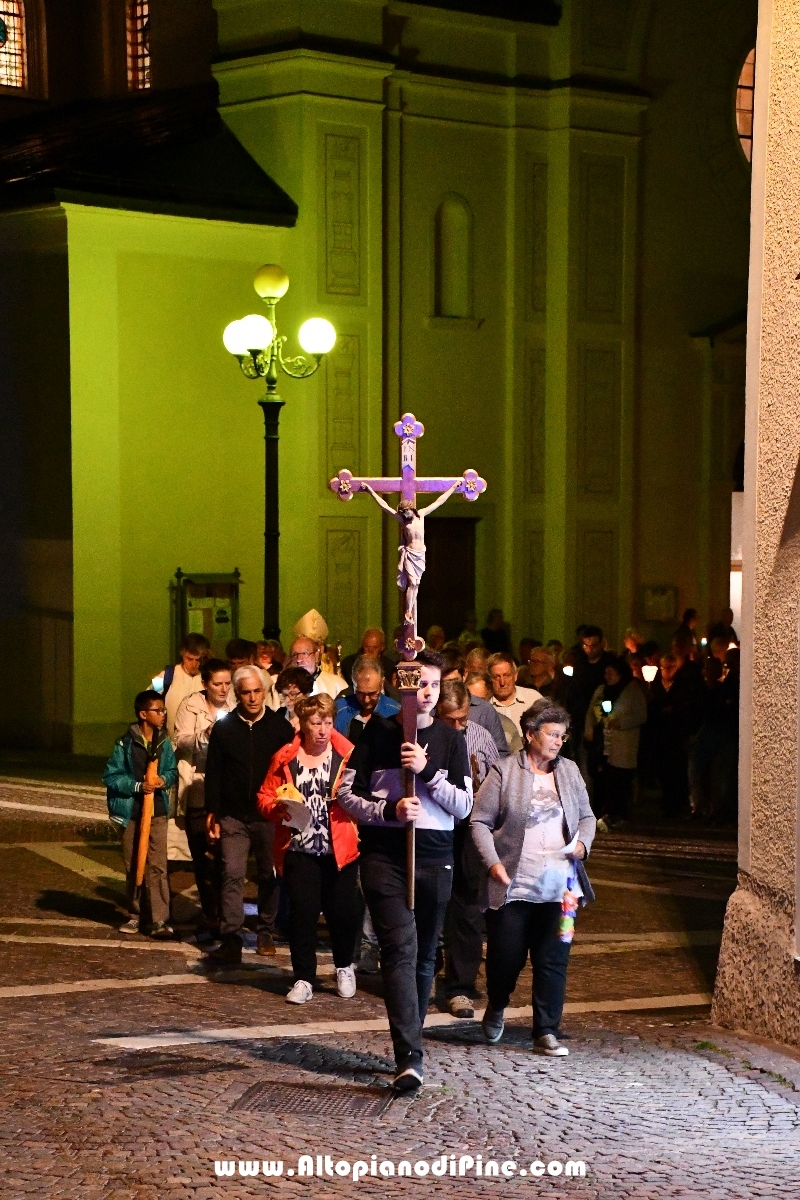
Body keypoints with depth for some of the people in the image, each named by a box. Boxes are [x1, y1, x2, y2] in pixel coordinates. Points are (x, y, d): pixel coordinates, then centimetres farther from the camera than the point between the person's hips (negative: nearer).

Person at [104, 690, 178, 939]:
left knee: (157, 866, -7)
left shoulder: (164, 742, 3)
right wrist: (138, 786, -19)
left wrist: (164, 779, -10)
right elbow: (111, 776, -7)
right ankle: (135, 915, 23)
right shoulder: (125, 743, -7)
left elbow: (172, 771, 13)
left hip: (157, 811, 1)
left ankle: (159, 920, -9)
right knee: (132, 866, 10)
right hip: (131, 812, -1)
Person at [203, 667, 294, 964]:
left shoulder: (280, 727, 0)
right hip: (233, 815, 0)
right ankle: (231, 940, -12)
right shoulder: (224, 728, 4)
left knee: (269, 875, 9)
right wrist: (212, 812, 1)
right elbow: (213, 773, 5)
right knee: (232, 874, -9)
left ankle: (266, 932, 23)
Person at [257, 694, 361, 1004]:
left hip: (340, 850, 0)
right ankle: (304, 979, 8)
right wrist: (278, 807, -12)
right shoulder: (285, 757, 5)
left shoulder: (348, 755, 2)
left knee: (343, 911, 3)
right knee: (302, 912, -3)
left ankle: (344, 968, 28)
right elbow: (264, 797, 8)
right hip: (299, 849, 0)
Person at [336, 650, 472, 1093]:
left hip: (434, 857, 2)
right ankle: (409, 1057, -21)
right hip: (383, 854, -2)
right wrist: (389, 810, -14)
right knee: (401, 947, -15)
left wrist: (428, 771, -14)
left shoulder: (450, 739, 6)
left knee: (424, 954, 8)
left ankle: (407, 1047, 23)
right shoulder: (378, 733, 3)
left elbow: (464, 806, 1)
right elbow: (346, 794, 3)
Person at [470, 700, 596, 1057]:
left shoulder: (569, 771, 10)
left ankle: (546, 1033, 9)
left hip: (558, 887, 3)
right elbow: (480, 821, -3)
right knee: (506, 957, 3)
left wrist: (583, 842, -2)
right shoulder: (504, 771, -3)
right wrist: (493, 863, -14)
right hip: (513, 886, -3)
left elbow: (586, 815, 19)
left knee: (553, 960, 2)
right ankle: (496, 1009, 33)